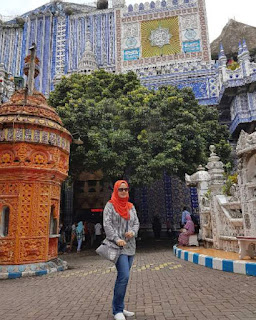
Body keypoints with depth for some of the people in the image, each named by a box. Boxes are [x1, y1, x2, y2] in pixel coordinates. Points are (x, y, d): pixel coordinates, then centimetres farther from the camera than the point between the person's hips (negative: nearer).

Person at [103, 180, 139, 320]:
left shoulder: (131, 206, 15)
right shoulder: (110, 205, -3)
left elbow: (136, 222, 14)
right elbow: (107, 224, -10)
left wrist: (133, 232, -7)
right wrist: (116, 239, -20)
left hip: (130, 246, 6)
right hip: (117, 246, -6)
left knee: (123, 277, 11)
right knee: (124, 276, -14)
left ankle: (119, 307, 23)